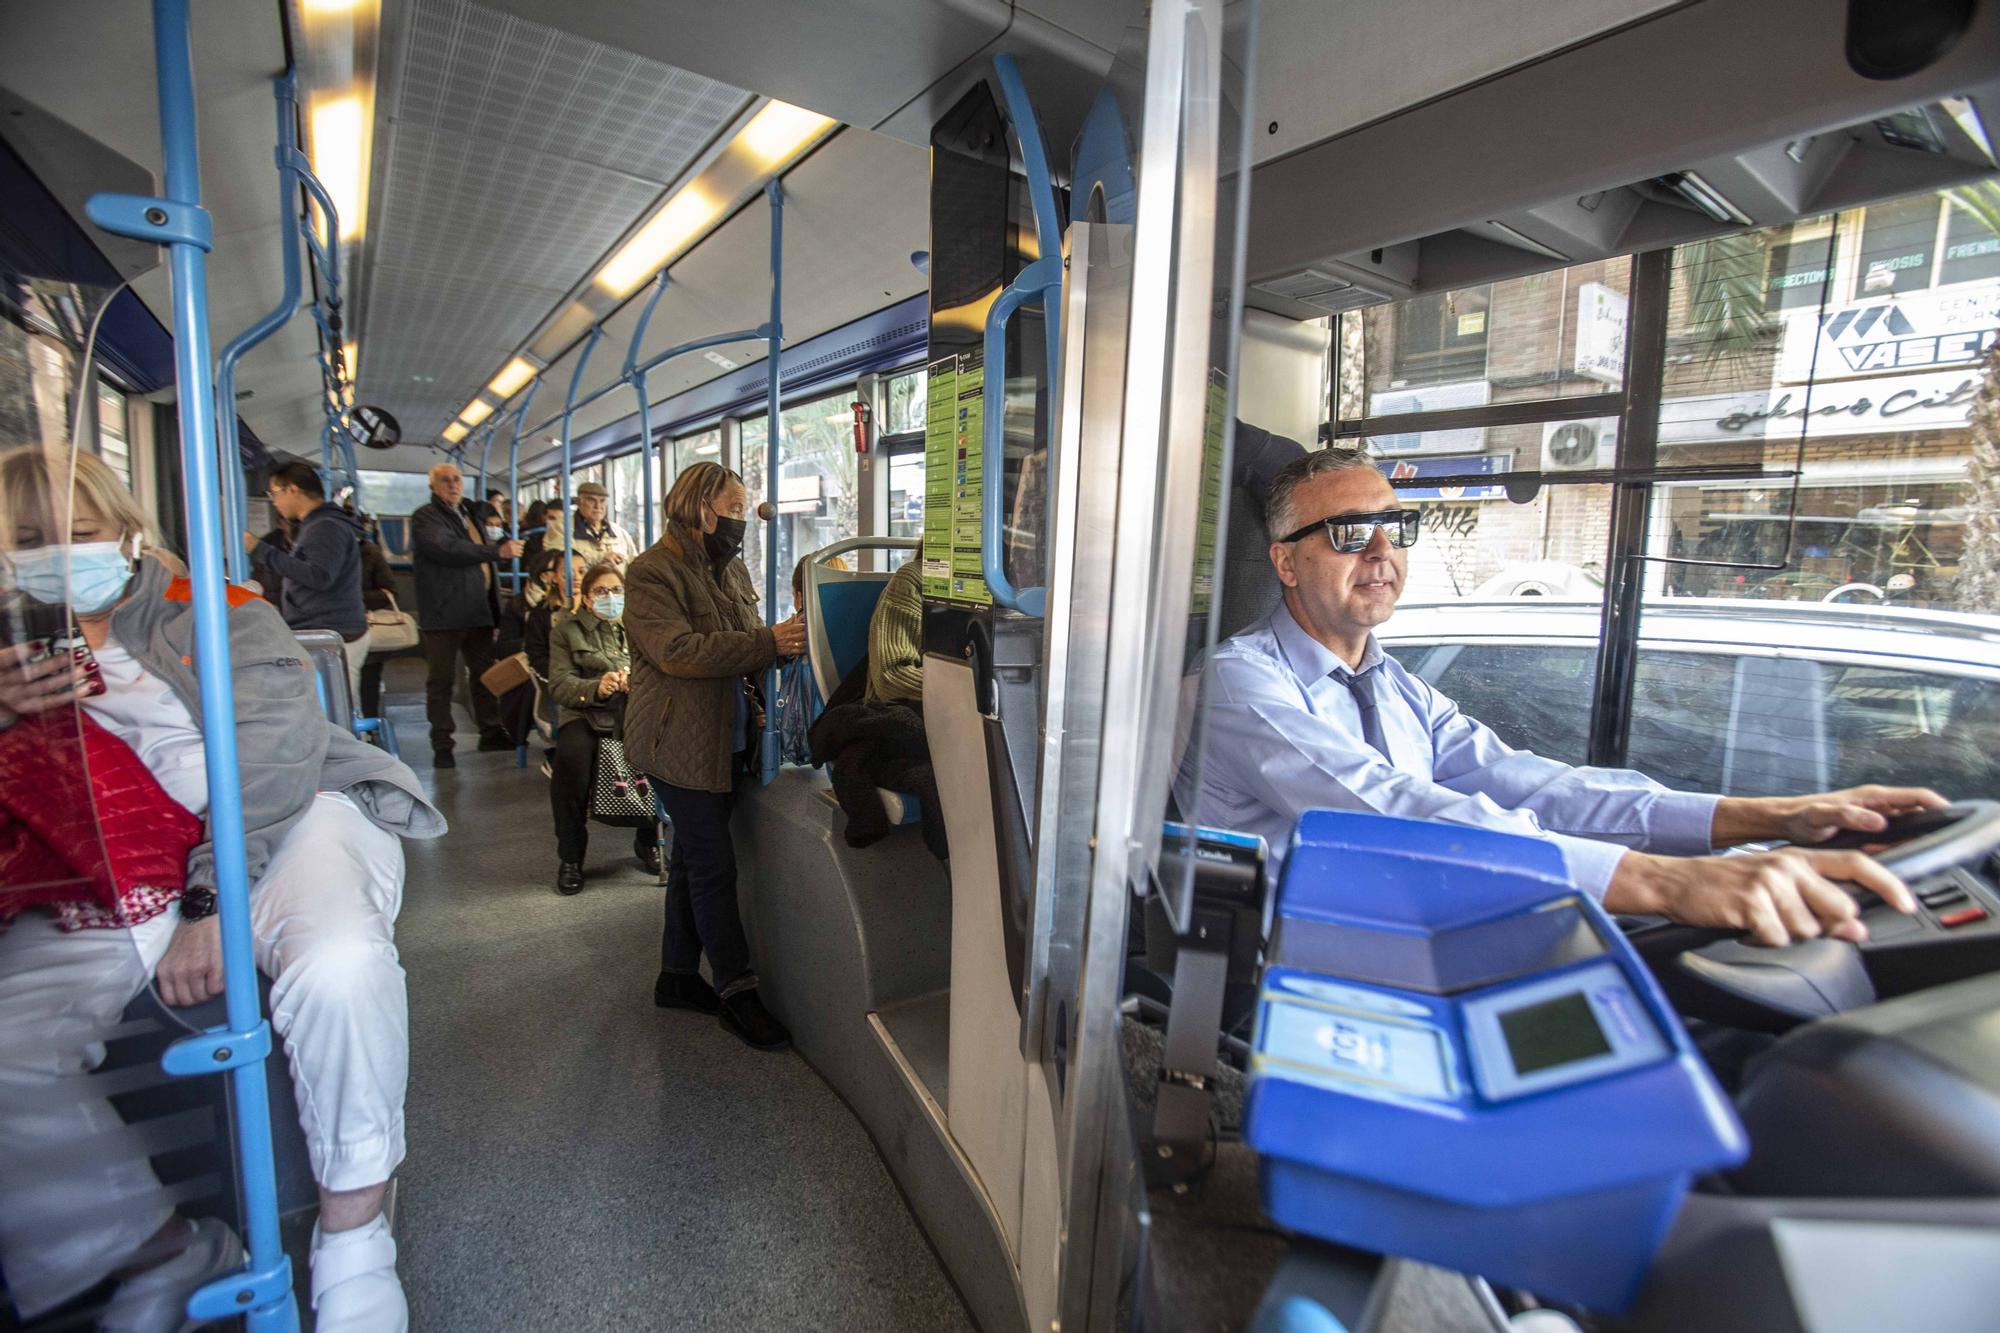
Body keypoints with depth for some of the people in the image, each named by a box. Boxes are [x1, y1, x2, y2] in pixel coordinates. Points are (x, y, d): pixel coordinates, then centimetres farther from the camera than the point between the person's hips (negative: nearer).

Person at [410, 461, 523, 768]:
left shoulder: (469, 514, 20)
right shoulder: (425, 518, -6)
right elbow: (448, 549, -23)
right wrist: (498, 551, -26)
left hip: (478, 610, 8)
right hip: (444, 613, -7)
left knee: (485, 673, 11)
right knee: (441, 680, 0)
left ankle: (491, 732, 20)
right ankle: (441, 745, 5)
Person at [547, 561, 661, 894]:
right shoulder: (566, 629, 12)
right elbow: (559, 684, 0)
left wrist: (637, 681, -18)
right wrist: (596, 688, -20)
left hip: (635, 712, 1)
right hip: (585, 713, -1)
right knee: (572, 755, -34)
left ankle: (647, 841, -5)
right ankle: (570, 856, -14)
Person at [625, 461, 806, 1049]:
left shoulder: (732, 569, 13)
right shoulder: (652, 572, -11)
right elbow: (676, 650, -24)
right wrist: (768, 643, -28)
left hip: (725, 739, 8)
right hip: (679, 742, -8)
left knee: (693, 859, 16)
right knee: (714, 865, -4)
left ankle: (678, 977, 30)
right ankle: (737, 991, 8)